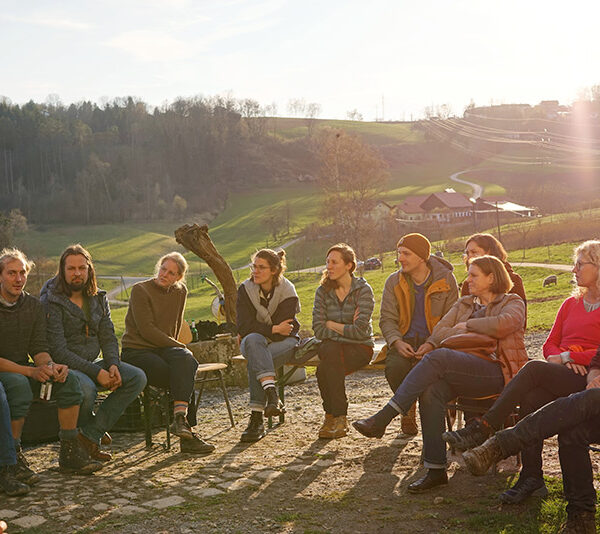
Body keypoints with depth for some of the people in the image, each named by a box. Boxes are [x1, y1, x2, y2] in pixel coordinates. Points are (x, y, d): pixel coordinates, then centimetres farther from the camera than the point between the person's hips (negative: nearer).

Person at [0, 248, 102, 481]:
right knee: (20, 384, -37)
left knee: (68, 379, -18)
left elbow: (38, 348, 3)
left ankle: (69, 453, -13)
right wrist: (31, 371, -26)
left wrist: (50, 365, -21)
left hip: (24, 371, 6)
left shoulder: (34, 306, 5)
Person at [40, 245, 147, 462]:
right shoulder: (51, 302, -13)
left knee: (137, 378, -14)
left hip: (93, 363, 7)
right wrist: (96, 372, -23)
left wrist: (113, 364, -13)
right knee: (86, 388, -38)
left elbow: (108, 337, 8)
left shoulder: (98, 299, 8)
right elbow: (58, 351, -19)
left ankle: (90, 435, -15)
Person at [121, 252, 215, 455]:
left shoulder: (180, 292, 12)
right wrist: (180, 346, -11)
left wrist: (178, 349, 7)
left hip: (164, 347, 5)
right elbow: (146, 329, -13)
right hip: (136, 351, -5)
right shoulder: (140, 290, -7)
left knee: (185, 360, -33)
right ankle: (186, 434, -25)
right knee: (185, 378, -29)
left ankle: (180, 420, -42)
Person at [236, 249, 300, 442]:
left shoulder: (287, 292, -12)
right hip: (254, 342, 2)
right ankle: (272, 395, -51)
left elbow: (283, 331, -17)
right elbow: (243, 328, -12)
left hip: (284, 342, -2)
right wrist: (273, 329, -20)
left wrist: (259, 329, -11)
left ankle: (256, 419, -33)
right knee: (253, 339, -37)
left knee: (255, 360, -34)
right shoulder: (246, 289, -5)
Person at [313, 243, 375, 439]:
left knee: (325, 370, -32)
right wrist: (346, 329, -12)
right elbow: (318, 330, -4)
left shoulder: (363, 290, -6)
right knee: (330, 351, -35)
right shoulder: (323, 291, 5)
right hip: (332, 345, 3)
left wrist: (332, 325, -7)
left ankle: (333, 416, -15)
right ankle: (338, 418, -25)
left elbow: (360, 331, -16)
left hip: (360, 347, -3)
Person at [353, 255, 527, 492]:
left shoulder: (512, 302, 13)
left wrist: (467, 325, -2)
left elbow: (504, 324, -12)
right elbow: (438, 333, 13)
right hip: (464, 372, 5)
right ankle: (436, 470, -28)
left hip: (498, 372, -5)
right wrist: (467, 335, -4)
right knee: (431, 390, -30)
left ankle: (383, 418, -33)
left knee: (438, 357, -31)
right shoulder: (463, 304, 28)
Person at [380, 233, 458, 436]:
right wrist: (397, 342, -16)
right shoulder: (394, 282, 7)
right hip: (405, 341, 2)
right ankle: (408, 412, -3)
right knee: (394, 366, -31)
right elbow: (387, 319, 5)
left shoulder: (446, 280, 0)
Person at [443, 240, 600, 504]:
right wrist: (556, 356, -3)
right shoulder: (571, 303, 24)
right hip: (558, 375, 5)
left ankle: (482, 429, -31)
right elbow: (550, 345, 19)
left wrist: (567, 356, -9)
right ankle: (532, 478, -28)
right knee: (531, 398, -29)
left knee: (534, 368, -32)